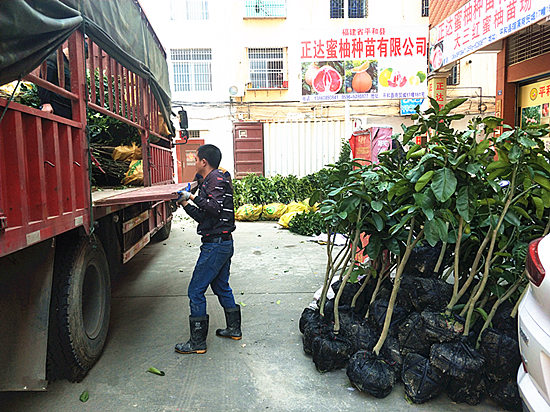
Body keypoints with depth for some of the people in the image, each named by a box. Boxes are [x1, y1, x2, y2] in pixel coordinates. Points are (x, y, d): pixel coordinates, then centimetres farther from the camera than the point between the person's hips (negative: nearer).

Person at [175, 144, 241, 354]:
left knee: (196, 290, -4)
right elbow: (204, 217, 18)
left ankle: (197, 342, 4)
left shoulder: (217, 178, -11)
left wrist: (194, 197, -16)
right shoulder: (213, 180, 19)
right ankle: (234, 329, 34)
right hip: (224, 243, 11)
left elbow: (215, 207, -27)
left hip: (215, 244, -11)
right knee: (221, 286, 22)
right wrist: (185, 204, 13)